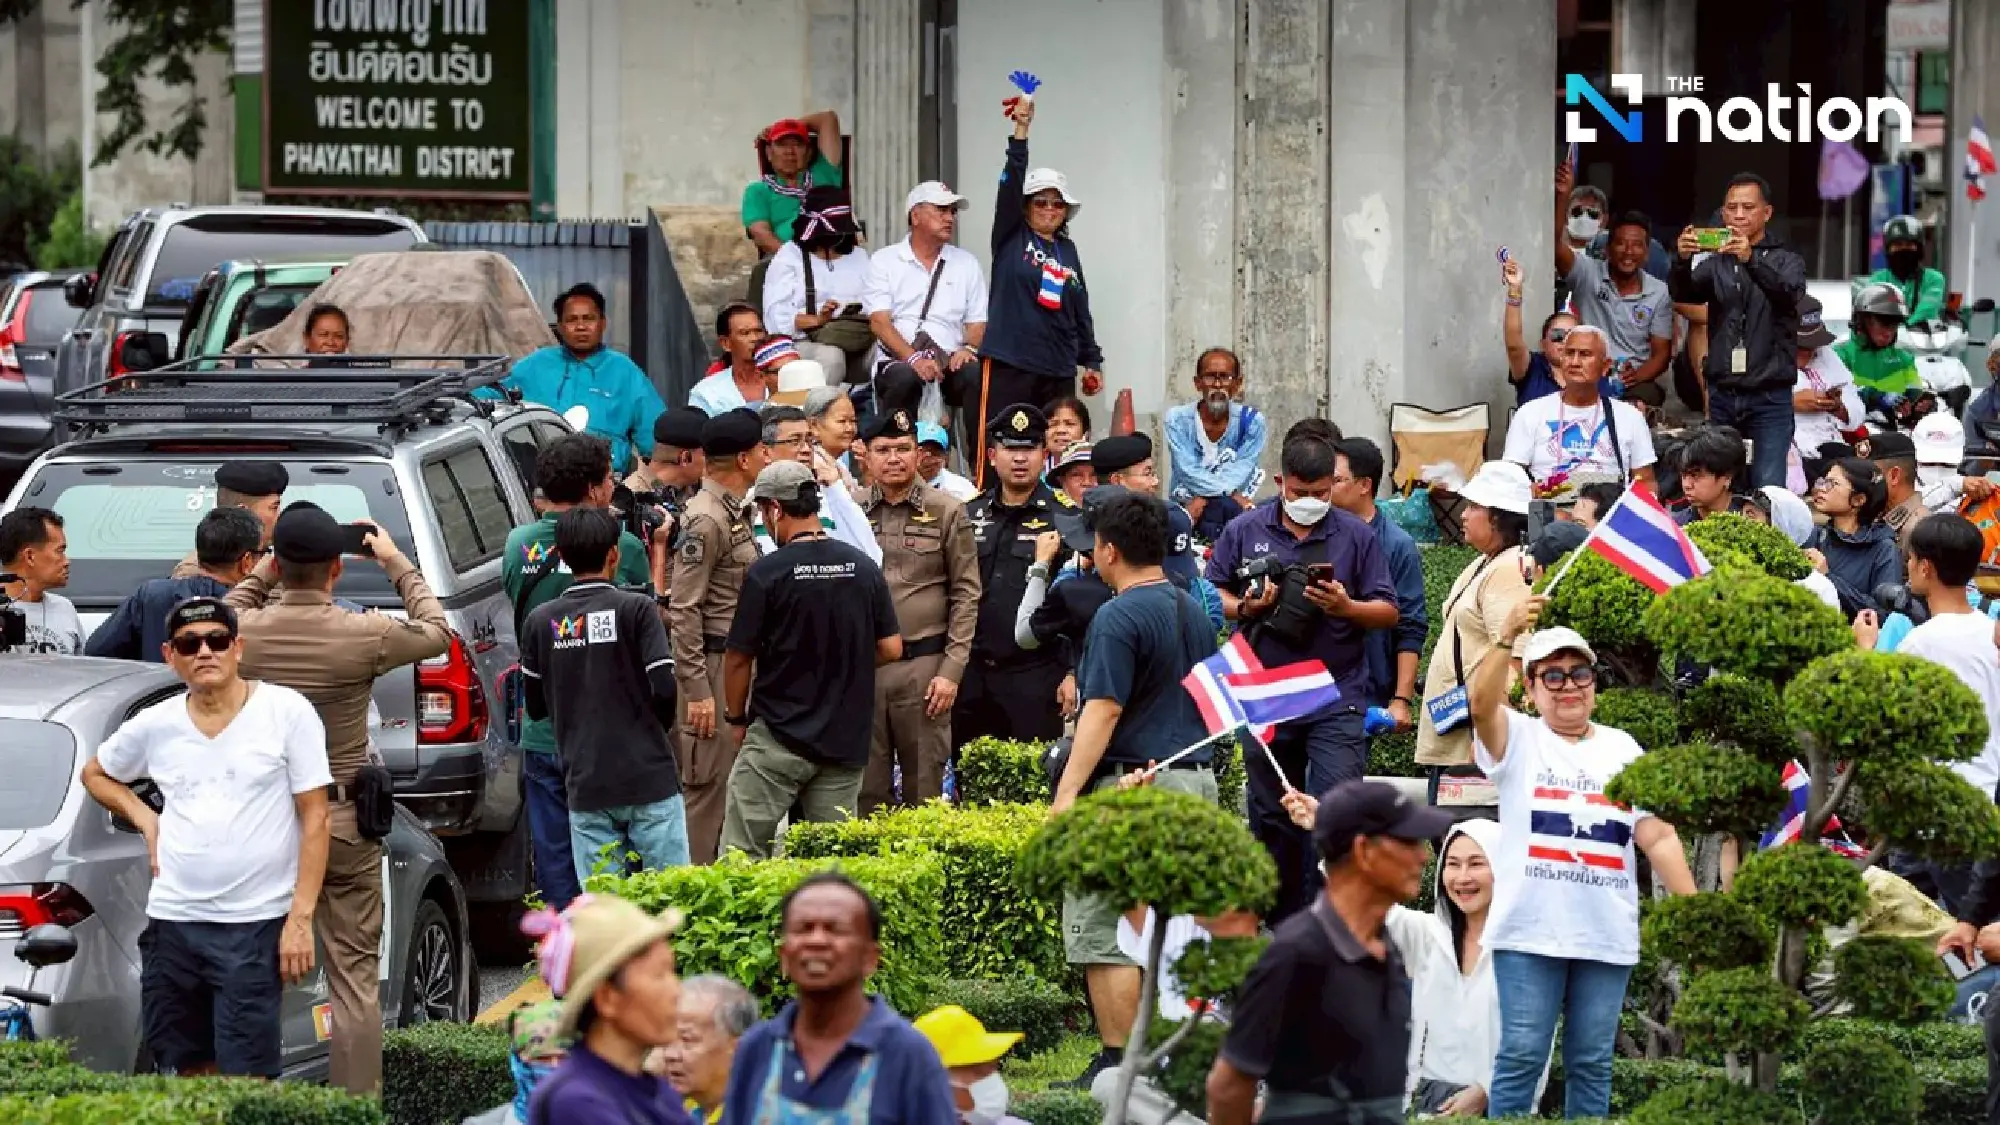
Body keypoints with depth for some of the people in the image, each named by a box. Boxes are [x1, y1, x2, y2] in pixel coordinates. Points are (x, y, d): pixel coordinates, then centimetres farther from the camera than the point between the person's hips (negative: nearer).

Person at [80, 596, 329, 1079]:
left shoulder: (287, 711, -4)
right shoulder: (154, 725, 6)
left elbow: (314, 818, -4)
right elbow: (95, 773, 27)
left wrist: (301, 917, -11)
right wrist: (144, 817, 8)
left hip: (254, 926, -4)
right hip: (172, 922, 4)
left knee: (247, 1078, -8)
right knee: (192, 1070, 11)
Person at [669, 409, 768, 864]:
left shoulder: (738, 513, 16)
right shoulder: (706, 520, -15)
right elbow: (683, 610, -19)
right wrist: (697, 690, -21)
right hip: (715, 665, -10)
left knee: (734, 784, 13)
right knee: (708, 784, -7)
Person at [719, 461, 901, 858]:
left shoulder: (766, 573, -11)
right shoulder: (864, 567, 3)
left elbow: (738, 657, -5)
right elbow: (891, 648, 5)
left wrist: (735, 718, 10)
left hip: (779, 738, -5)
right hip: (846, 737, 5)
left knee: (741, 854, -2)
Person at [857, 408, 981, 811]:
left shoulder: (946, 513, 2)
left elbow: (966, 596, 1)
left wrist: (951, 670, -6)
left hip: (922, 665, -2)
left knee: (924, 788, 2)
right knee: (866, 792, 4)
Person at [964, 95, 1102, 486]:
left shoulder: (1068, 251, 17)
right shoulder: (1011, 237, 5)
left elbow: (1080, 310, 22)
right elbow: (1010, 185, -8)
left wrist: (1091, 361, 21)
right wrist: (1020, 131, -18)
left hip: (1058, 372, 5)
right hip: (1008, 365, -5)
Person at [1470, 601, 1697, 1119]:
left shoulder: (1622, 749, 13)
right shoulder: (1519, 739, 5)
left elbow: (1658, 835, 8)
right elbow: (1481, 703, -18)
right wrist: (1508, 637, -32)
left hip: (1608, 936, 3)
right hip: (1529, 932, -3)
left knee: (1592, 1062, 6)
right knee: (1522, 1056, -5)